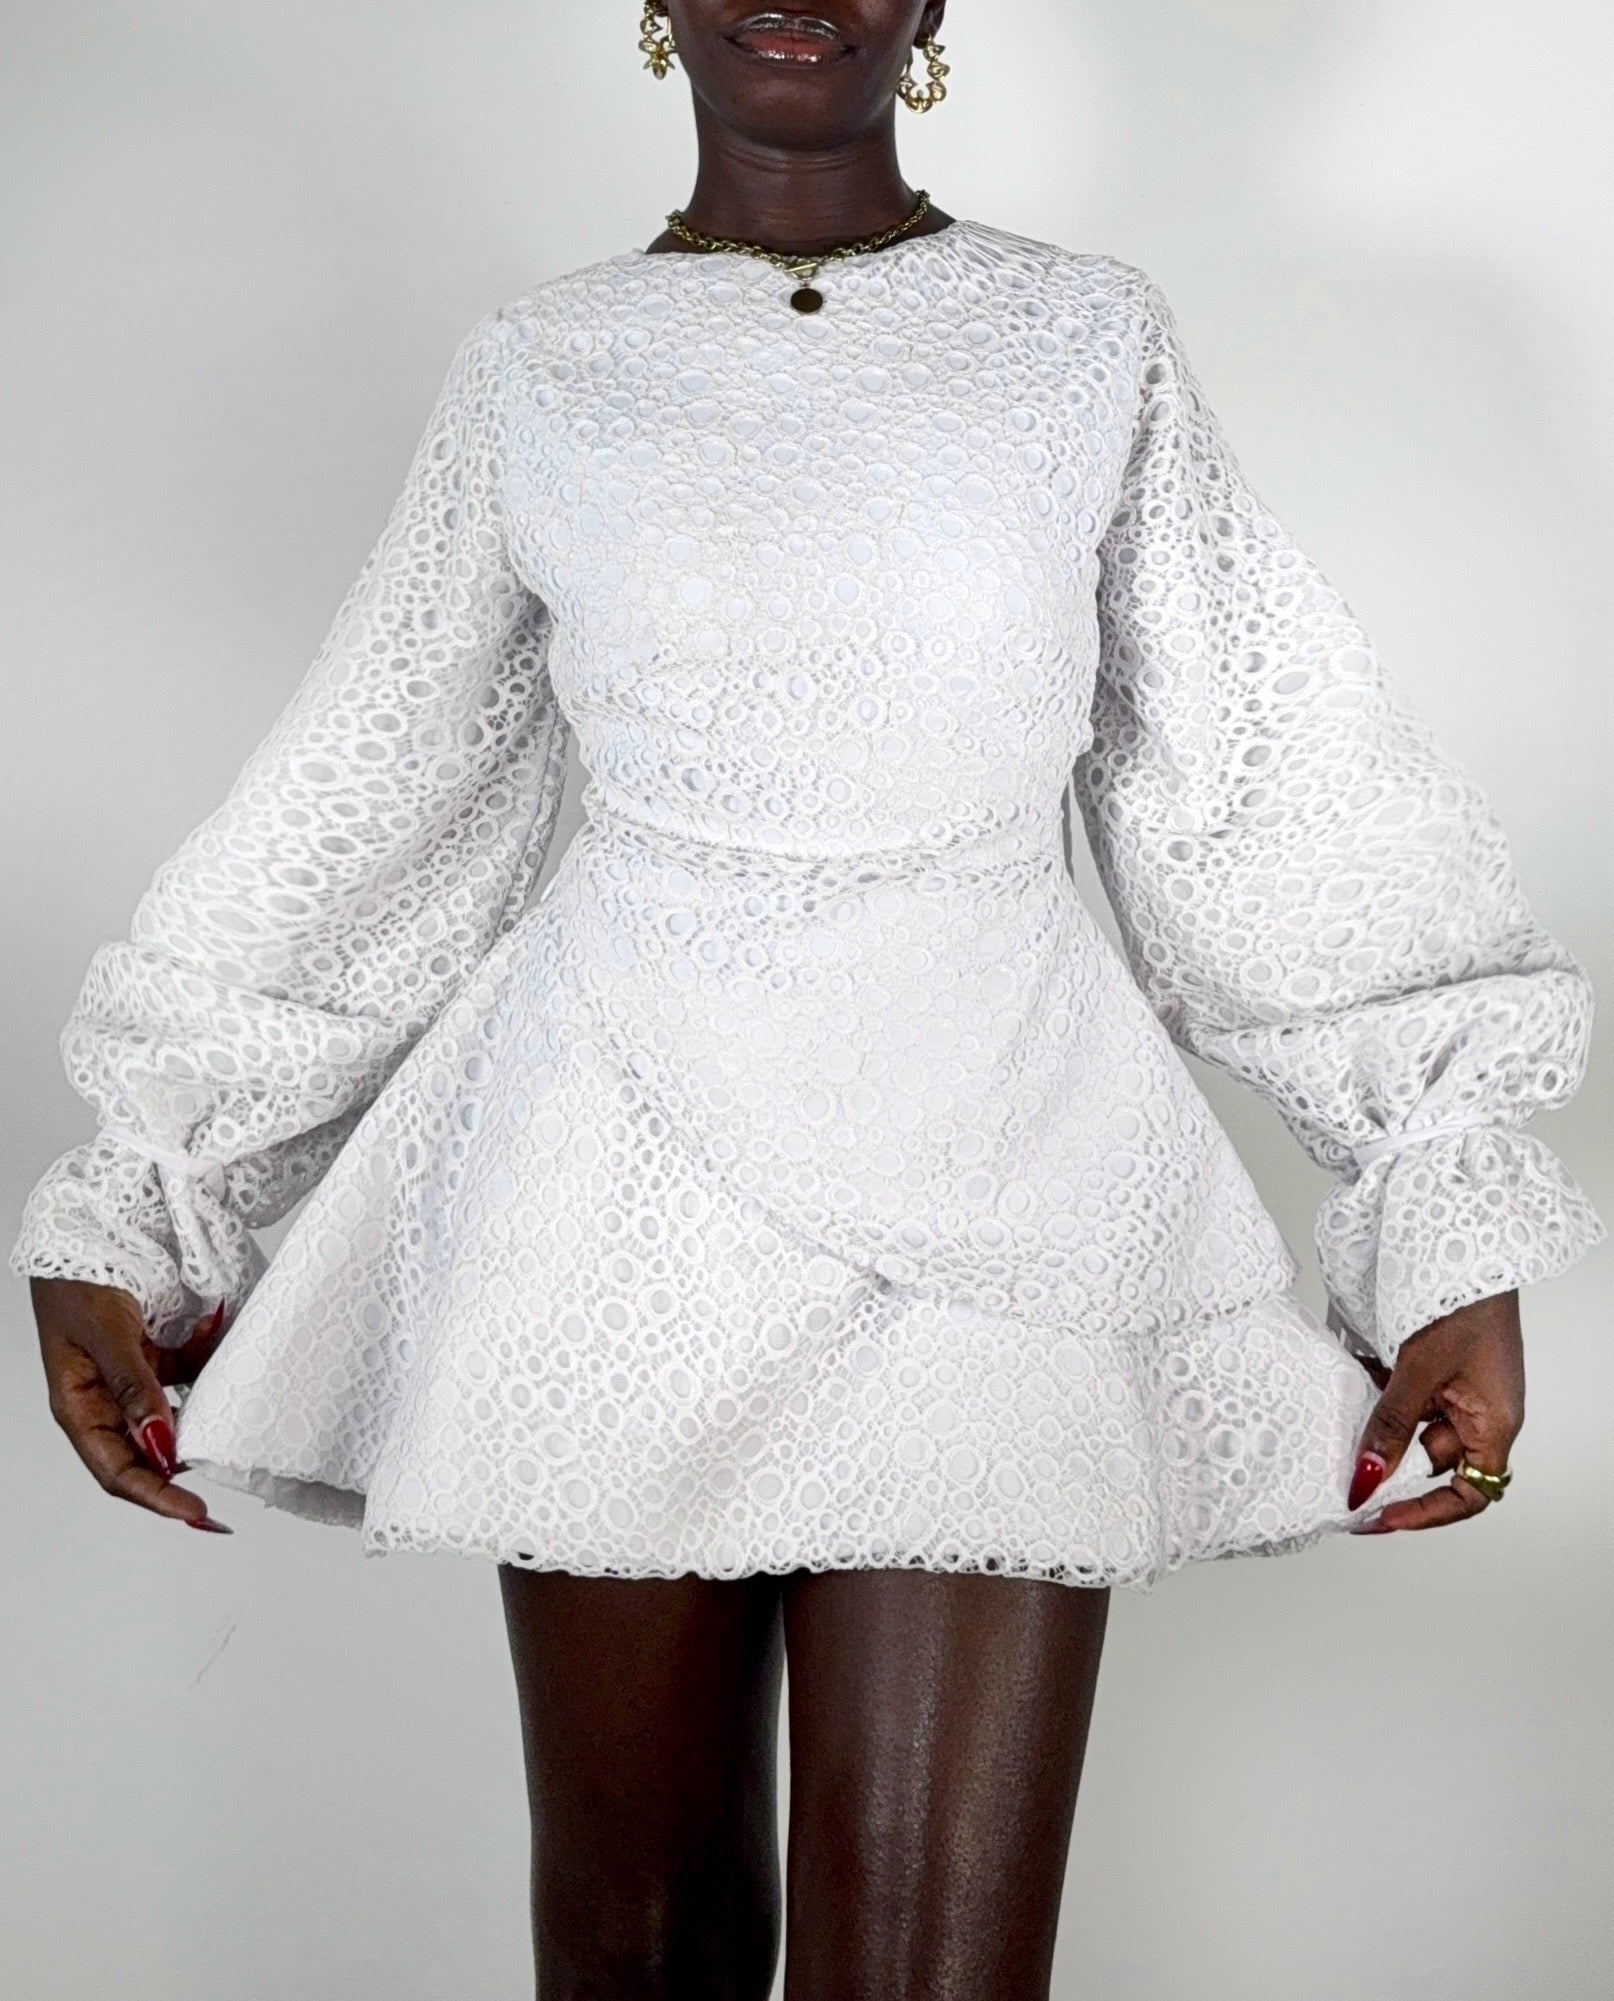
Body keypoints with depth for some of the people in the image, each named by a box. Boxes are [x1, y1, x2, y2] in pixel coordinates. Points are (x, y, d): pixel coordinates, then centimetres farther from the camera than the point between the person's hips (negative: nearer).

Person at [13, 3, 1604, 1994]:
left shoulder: (1091, 340, 6)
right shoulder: (536, 375, 7)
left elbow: (1271, 792, 6)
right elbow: (351, 817, 11)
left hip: (987, 1194, -1)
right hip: (620, 1196, 1)